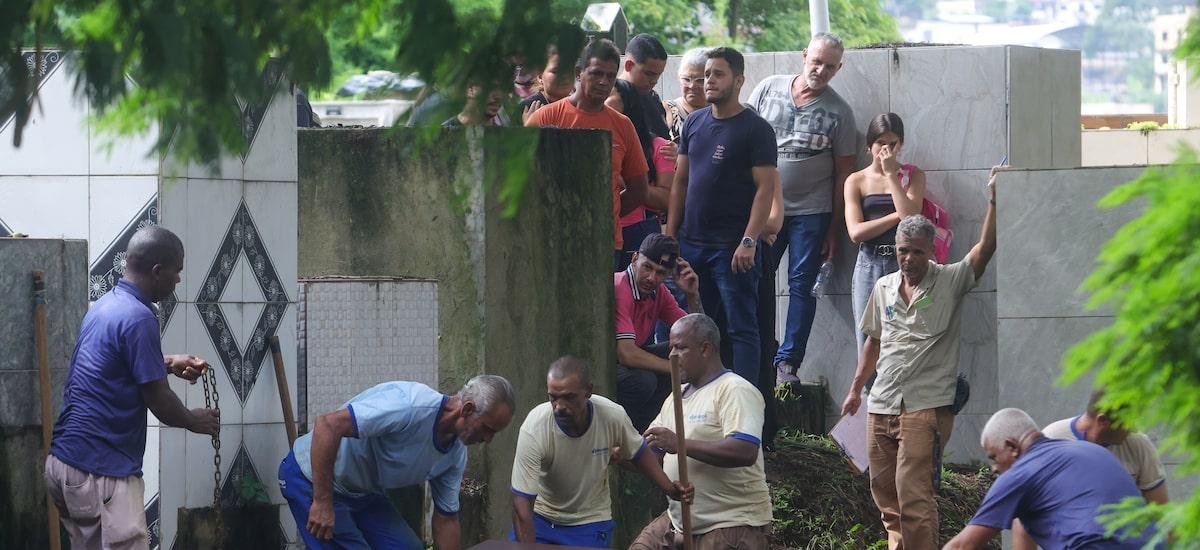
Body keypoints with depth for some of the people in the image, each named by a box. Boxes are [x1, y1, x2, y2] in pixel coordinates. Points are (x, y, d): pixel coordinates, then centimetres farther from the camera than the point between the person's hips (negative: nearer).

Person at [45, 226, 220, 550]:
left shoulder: (105, 305, 12)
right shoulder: (138, 318, -16)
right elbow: (159, 403, -13)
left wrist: (169, 364, 25)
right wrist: (194, 421, 7)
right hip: (100, 474, -10)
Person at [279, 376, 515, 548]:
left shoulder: (456, 454, -3)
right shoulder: (410, 405, -32)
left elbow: (446, 517, 10)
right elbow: (328, 425, -36)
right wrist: (323, 503, -33)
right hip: (312, 476, -9)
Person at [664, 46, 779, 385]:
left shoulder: (755, 129, -6)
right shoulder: (695, 123, 13)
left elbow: (765, 188, -11)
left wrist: (749, 242, -19)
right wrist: (670, 233, 8)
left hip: (733, 246, -6)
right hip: (692, 242, 6)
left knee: (741, 328, -4)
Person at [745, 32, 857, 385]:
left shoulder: (838, 112, 0)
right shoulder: (768, 89, 4)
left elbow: (844, 171, 3)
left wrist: (835, 226, 1)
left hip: (811, 212, -1)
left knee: (801, 285, -1)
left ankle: (787, 363, 2)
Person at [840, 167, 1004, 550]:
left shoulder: (949, 282, -3)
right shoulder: (883, 288, 13)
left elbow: (985, 248, -16)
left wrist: (993, 199, -26)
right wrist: (856, 388, 27)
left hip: (925, 407, -6)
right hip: (881, 407, 6)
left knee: (913, 495, -14)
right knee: (884, 491, 11)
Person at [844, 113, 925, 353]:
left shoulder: (912, 175, 8)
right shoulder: (857, 181, 9)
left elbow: (910, 217, -9)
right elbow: (855, 232, -3)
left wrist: (891, 174, -6)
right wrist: (897, 217, -8)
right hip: (869, 265, 1)